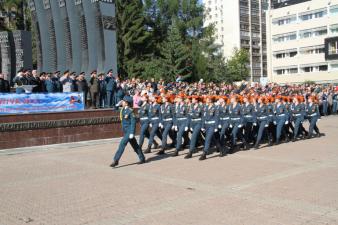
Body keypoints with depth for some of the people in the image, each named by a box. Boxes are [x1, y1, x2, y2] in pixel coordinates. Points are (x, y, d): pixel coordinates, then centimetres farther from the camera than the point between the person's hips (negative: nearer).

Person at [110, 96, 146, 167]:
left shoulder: (130, 111, -16)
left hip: (129, 131, -9)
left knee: (122, 144, -13)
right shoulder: (123, 110, 8)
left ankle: (115, 160, -11)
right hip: (125, 131, 9)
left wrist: (132, 133, -19)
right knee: (134, 145, 14)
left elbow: (133, 122, -17)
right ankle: (142, 158, 24)